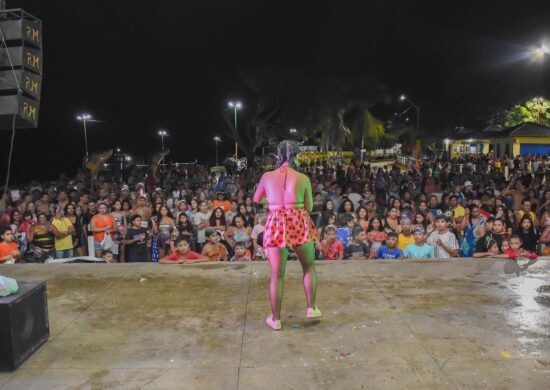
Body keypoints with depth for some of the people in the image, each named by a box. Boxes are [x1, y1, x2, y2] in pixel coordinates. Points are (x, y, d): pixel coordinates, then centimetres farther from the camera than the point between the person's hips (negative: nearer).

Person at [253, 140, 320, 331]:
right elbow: (309, 207, 2)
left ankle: (275, 319, 18)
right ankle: (312, 308, 28)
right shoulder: (303, 178, -3)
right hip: (299, 224, -1)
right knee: (309, 266, 22)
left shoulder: (267, 176, 0)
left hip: (276, 226, 1)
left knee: (277, 275, 9)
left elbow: (256, 199, 15)